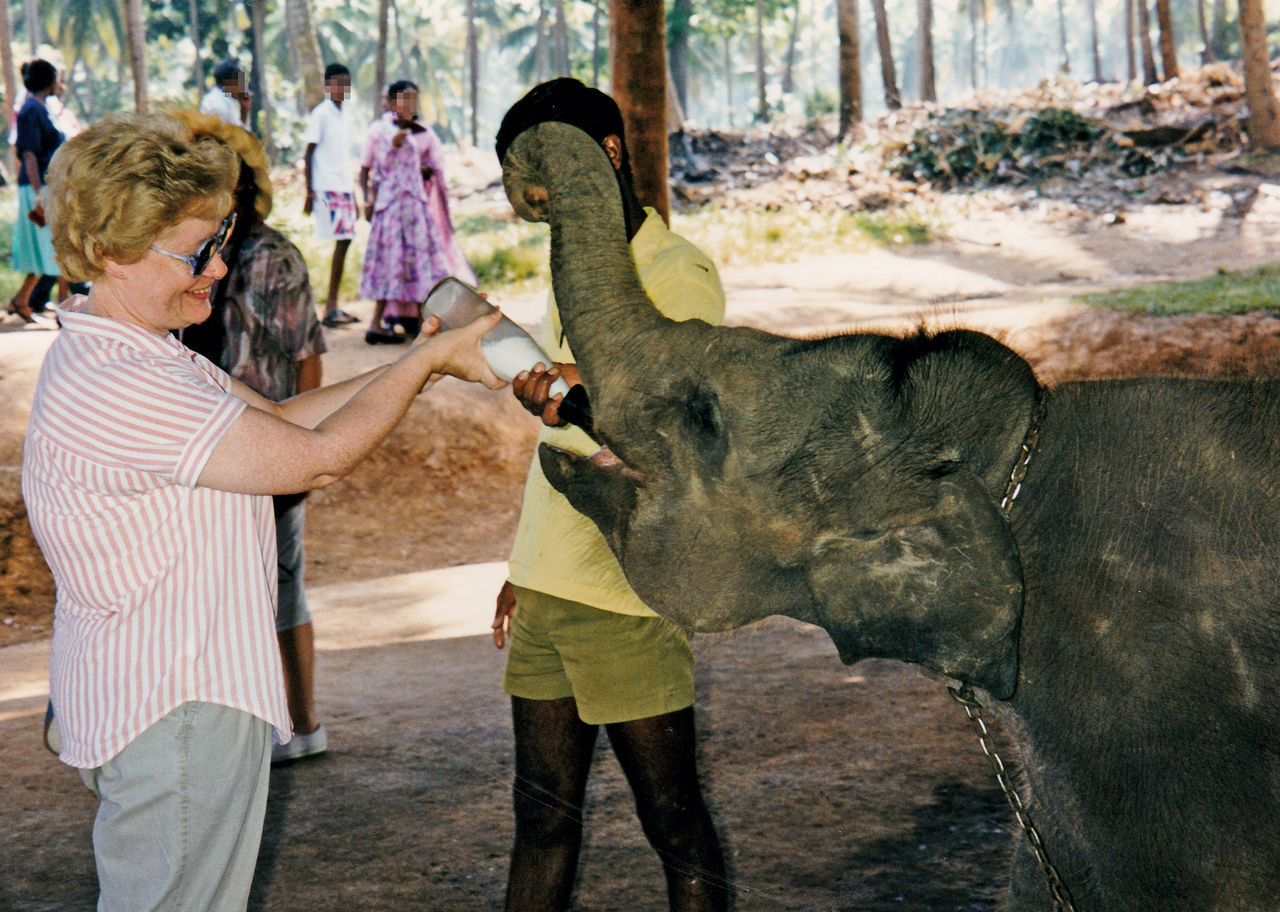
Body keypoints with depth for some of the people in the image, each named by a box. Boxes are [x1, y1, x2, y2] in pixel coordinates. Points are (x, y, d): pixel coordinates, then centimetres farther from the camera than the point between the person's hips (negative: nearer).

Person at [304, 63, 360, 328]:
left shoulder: (343, 115, 18)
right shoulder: (321, 114, -4)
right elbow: (309, 154, -6)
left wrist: (354, 194, 23)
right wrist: (309, 192, -12)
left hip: (345, 187, 8)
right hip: (327, 187, -8)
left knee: (344, 242, 4)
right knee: (341, 241, -13)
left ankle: (333, 306, 8)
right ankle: (331, 308, -12)